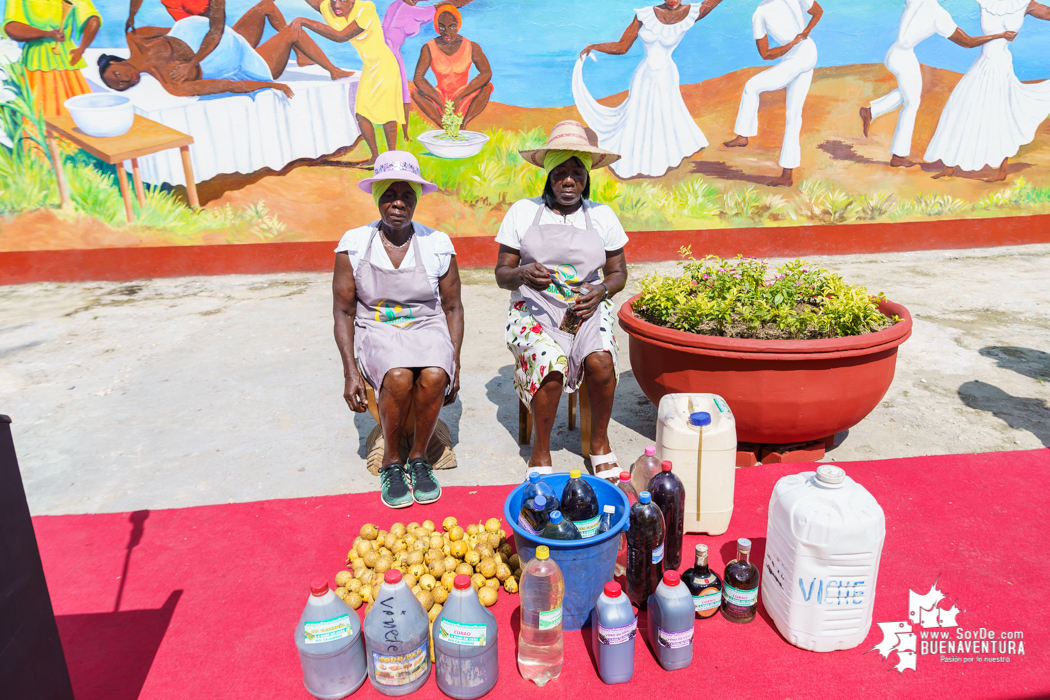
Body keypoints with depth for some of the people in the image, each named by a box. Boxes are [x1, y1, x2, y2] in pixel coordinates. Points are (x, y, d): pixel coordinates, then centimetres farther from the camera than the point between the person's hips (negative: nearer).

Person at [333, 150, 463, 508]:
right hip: (376, 332, -1)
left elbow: (453, 307, 7)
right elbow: (343, 312, 1)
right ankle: (390, 463, -7)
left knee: (434, 376, -32)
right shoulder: (353, 244, -1)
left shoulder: (438, 244, 0)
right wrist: (350, 371, -8)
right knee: (398, 377, -33)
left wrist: (454, 363, -4)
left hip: (427, 328, 1)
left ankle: (419, 457, -5)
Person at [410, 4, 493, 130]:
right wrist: (441, 103, -29)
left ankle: (461, 125, -28)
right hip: (440, 96, 0)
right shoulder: (429, 48, -10)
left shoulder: (471, 47, -9)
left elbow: (487, 73, -19)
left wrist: (459, 97, -27)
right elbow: (418, 78, -18)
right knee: (414, 91, -25)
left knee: (487, 87, -25)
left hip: (464, 99, 0)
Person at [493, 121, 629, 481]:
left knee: (600, 360, -30)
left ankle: (600, 442, -3)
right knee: (551, 365, -32)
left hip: (587, 311, 2)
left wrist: (600, 291, -8)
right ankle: (540, 454, -11)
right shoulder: (522, 212, 4)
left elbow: (618, 272, 15)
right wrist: (523, 274, -20)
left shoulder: (602, 216, 10)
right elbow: (501, 274, 4)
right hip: (534, 312, -1)